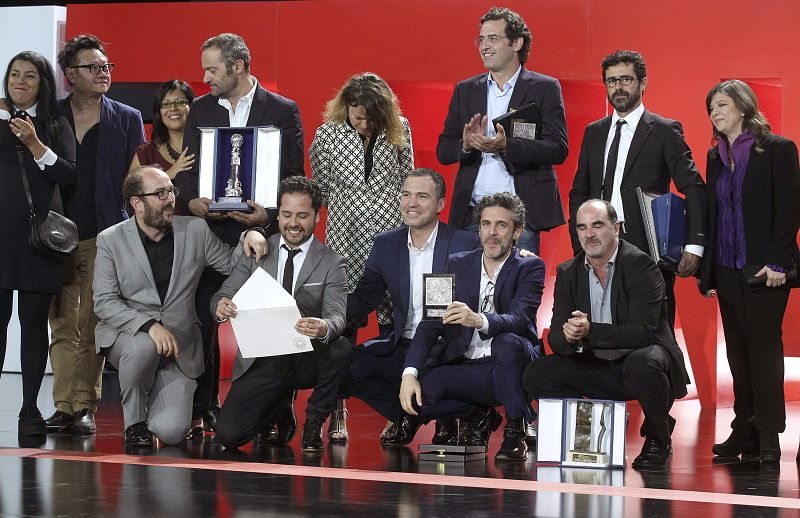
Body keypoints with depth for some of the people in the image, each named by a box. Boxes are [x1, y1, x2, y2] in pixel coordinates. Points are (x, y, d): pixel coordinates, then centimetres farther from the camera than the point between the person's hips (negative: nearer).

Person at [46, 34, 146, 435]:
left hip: (103, 236, -1)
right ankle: (64, 406, 3)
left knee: (92, 326, -2)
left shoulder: (128, 120, 8)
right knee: (62, 324, 1)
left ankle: (85, 407, 3)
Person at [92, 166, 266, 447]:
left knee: (172, 432, -17)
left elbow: (232, 263, 14)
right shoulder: (110, 240, -3)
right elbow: (104, 302, -9)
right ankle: (135, 421, -12)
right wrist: (149, 326, -25)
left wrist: (250, 238, -9)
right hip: (126, 336, -1)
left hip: (178, 346, 1)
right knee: (143, 346, -39)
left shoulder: (195, 230, 3)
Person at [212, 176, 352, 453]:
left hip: (307, 359, -1)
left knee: (341, 349, -35)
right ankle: (280, 411, 19)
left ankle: (313, 425, -7)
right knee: (228, 434, -17)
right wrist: (221, 306, -26)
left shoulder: (331, 263, -1)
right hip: (261, 362, 1)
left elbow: (337, 317, -14)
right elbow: (222, 296, 1)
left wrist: (324, 328, -40)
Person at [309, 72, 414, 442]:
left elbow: (408, 183, 12)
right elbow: (321, 189, 12)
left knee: (394, 326, -2)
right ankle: (337, 413, 6)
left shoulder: (399, 131, 6)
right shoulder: (328, 134, 3)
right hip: (346, 241, 0)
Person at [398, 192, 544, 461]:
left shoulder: (530, 267, -1)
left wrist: (479, 320, -42)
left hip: (508, 366, -3)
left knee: (508, 343, -37)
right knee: (418, 391, -26)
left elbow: (518, 319, -20)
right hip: (465, 366, 3)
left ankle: (515, 432, -18)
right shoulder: (458, 264, 9)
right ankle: (479, 416, 5)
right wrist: (410, 373, -15)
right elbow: (431, 322, 2)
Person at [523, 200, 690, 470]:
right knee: (536, 374, -14)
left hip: (642, 363, -4)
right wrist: (569, 337, -28)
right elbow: (556, 337, -3)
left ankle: (658, 438, -10)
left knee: (642, 362, -38)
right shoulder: (567, 272, 3)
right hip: (596, 370, 5)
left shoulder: (641, 265, -14)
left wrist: (589, 331, -35)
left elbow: (643, 331, -24)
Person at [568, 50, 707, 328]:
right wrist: (579, 247, 6)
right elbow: (579, 193, 19)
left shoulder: (665, 131, 2)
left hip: (648, 248, -4)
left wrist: (694, 245, -16)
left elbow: (693, 188, -5)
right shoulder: (594, 132, 17)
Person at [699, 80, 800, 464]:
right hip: (726, 270, 6)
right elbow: (711, 213, 14)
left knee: (764, 349, -5)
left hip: (763, 269, -6)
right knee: (738, 351, 7)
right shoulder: (716, 156, 14)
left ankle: (768, 438, -2)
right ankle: (745, 430, 12)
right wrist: (706, 267, 9)